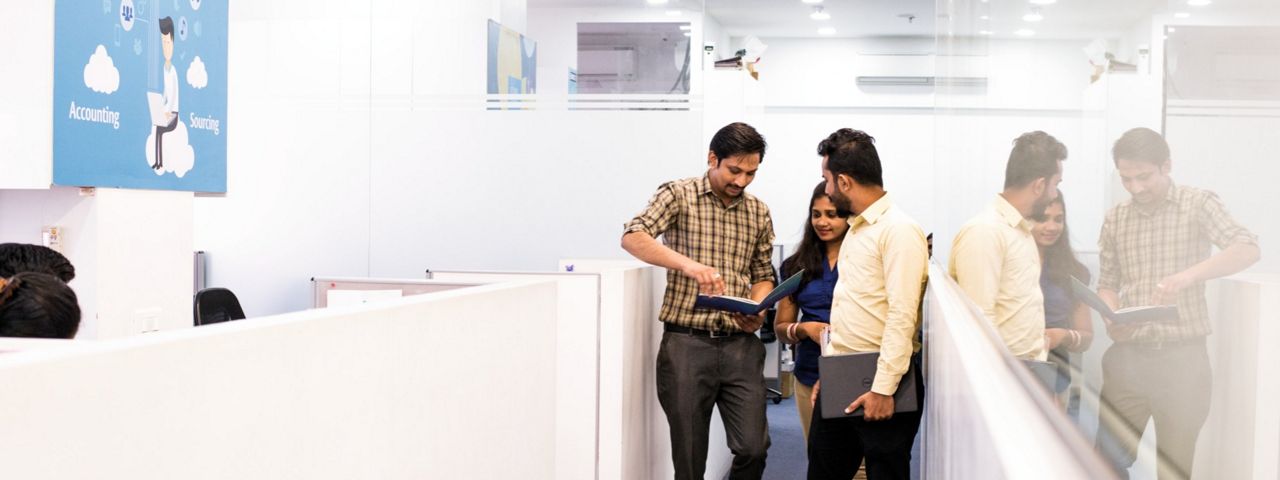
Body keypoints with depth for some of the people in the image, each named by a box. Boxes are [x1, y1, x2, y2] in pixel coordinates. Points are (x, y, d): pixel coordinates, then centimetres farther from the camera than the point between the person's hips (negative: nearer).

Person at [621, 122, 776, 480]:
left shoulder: (758, 212, 12)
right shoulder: (679, 195, -2)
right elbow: (632, 237, -17)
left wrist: (758, 310, -2)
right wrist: (687, 264, -32)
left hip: (741, 344, 3)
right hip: (687, 343, -3)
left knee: (753, 449, -4)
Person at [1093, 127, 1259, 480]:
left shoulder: (1198, 204, -6)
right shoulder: (1115, 219, 6)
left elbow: (1248, 250, -20)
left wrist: (1187, 276, -35)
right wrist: (1112, 319, -11)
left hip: (1182, 358, -3)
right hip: (1127, 357, 3)